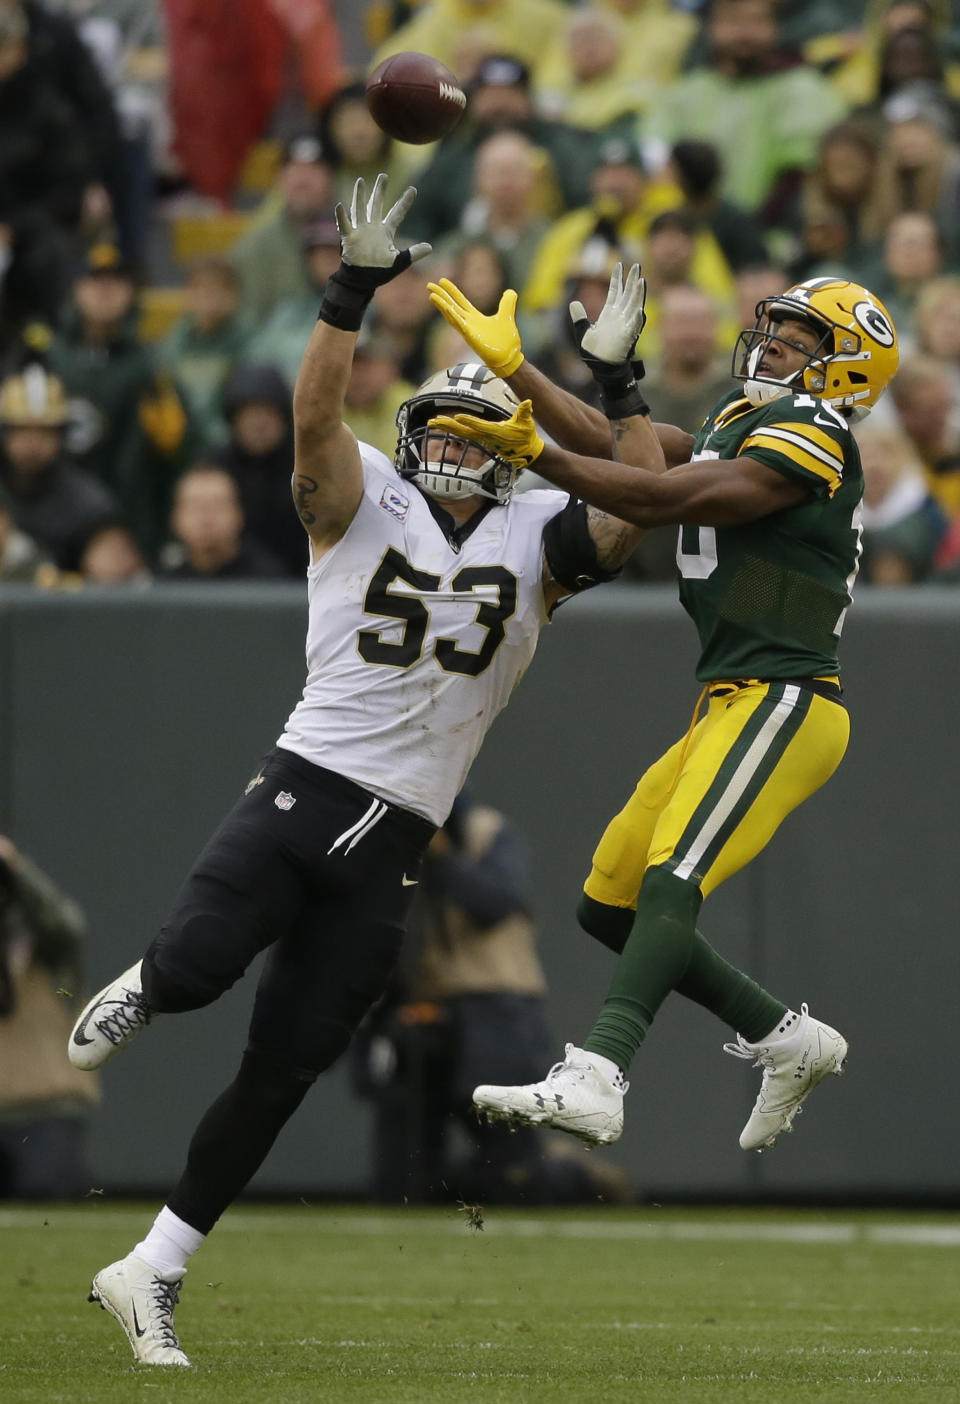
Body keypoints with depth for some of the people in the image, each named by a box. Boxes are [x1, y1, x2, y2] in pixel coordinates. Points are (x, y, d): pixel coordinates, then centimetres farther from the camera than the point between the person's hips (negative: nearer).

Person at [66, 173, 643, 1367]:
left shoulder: (536, 541, 10)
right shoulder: (362, 499, 3)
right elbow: (314, 412, -14)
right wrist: (355, 289, -26)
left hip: (393, 843, 2)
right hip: (303, 787, -2)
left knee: (281, 1071, 2)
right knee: (195, 966, -26)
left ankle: (151, 1272, 11)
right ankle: (139, 992, 14)